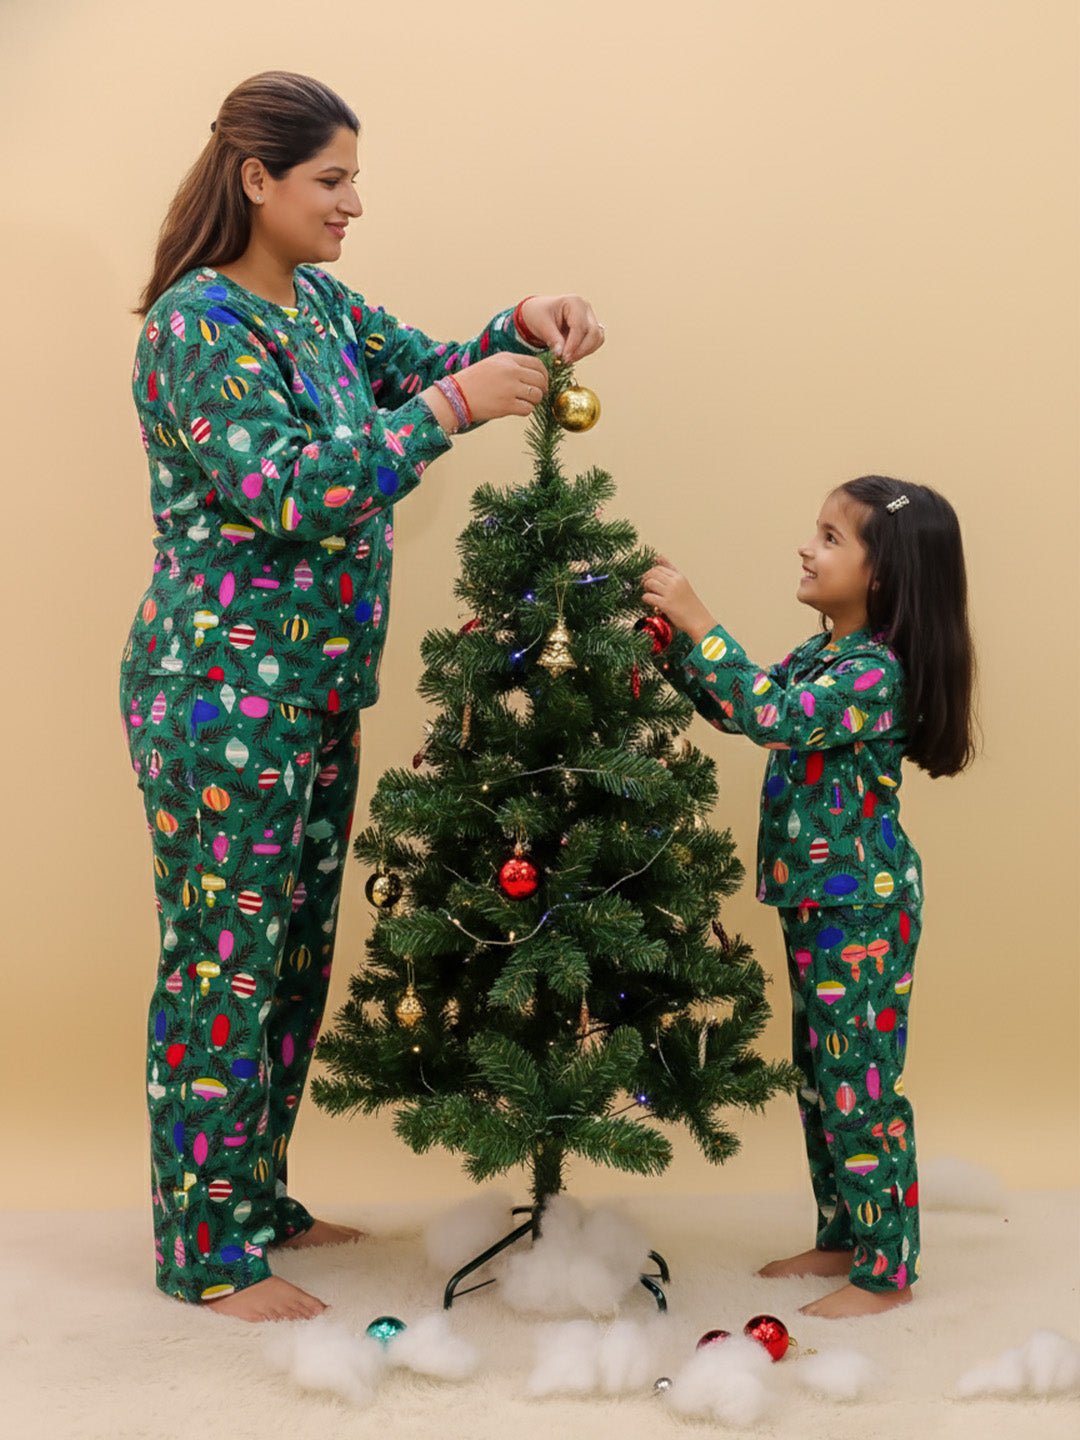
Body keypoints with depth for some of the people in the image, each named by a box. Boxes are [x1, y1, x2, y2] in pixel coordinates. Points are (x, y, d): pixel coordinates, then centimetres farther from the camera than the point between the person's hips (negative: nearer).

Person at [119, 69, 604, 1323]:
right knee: (225, 964, 1)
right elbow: (289, 490, -25)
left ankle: (256, 1201, 31)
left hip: (314, 692, 9)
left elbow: (422, 365, 18)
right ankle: (206, 1254, 16)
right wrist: (455, 405, -24)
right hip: (221, 697, -9)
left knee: (297, 955, 16)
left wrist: (519, 329, -2)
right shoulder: (198, 321, -16)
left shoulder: (315, 300, 12)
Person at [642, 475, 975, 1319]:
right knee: (820, 1078, 17)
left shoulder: (875, 673, -21)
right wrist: (671, 639, 3)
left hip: (862, 910, -9)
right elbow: (737, 707, 16)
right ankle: (843, 1237, 31)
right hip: (816, 901, 10)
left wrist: (698, 623, -29)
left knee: (861, 1086, 0)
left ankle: (885, 1272, 13)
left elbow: (774, 716, -34)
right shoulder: (823, 656, 9)